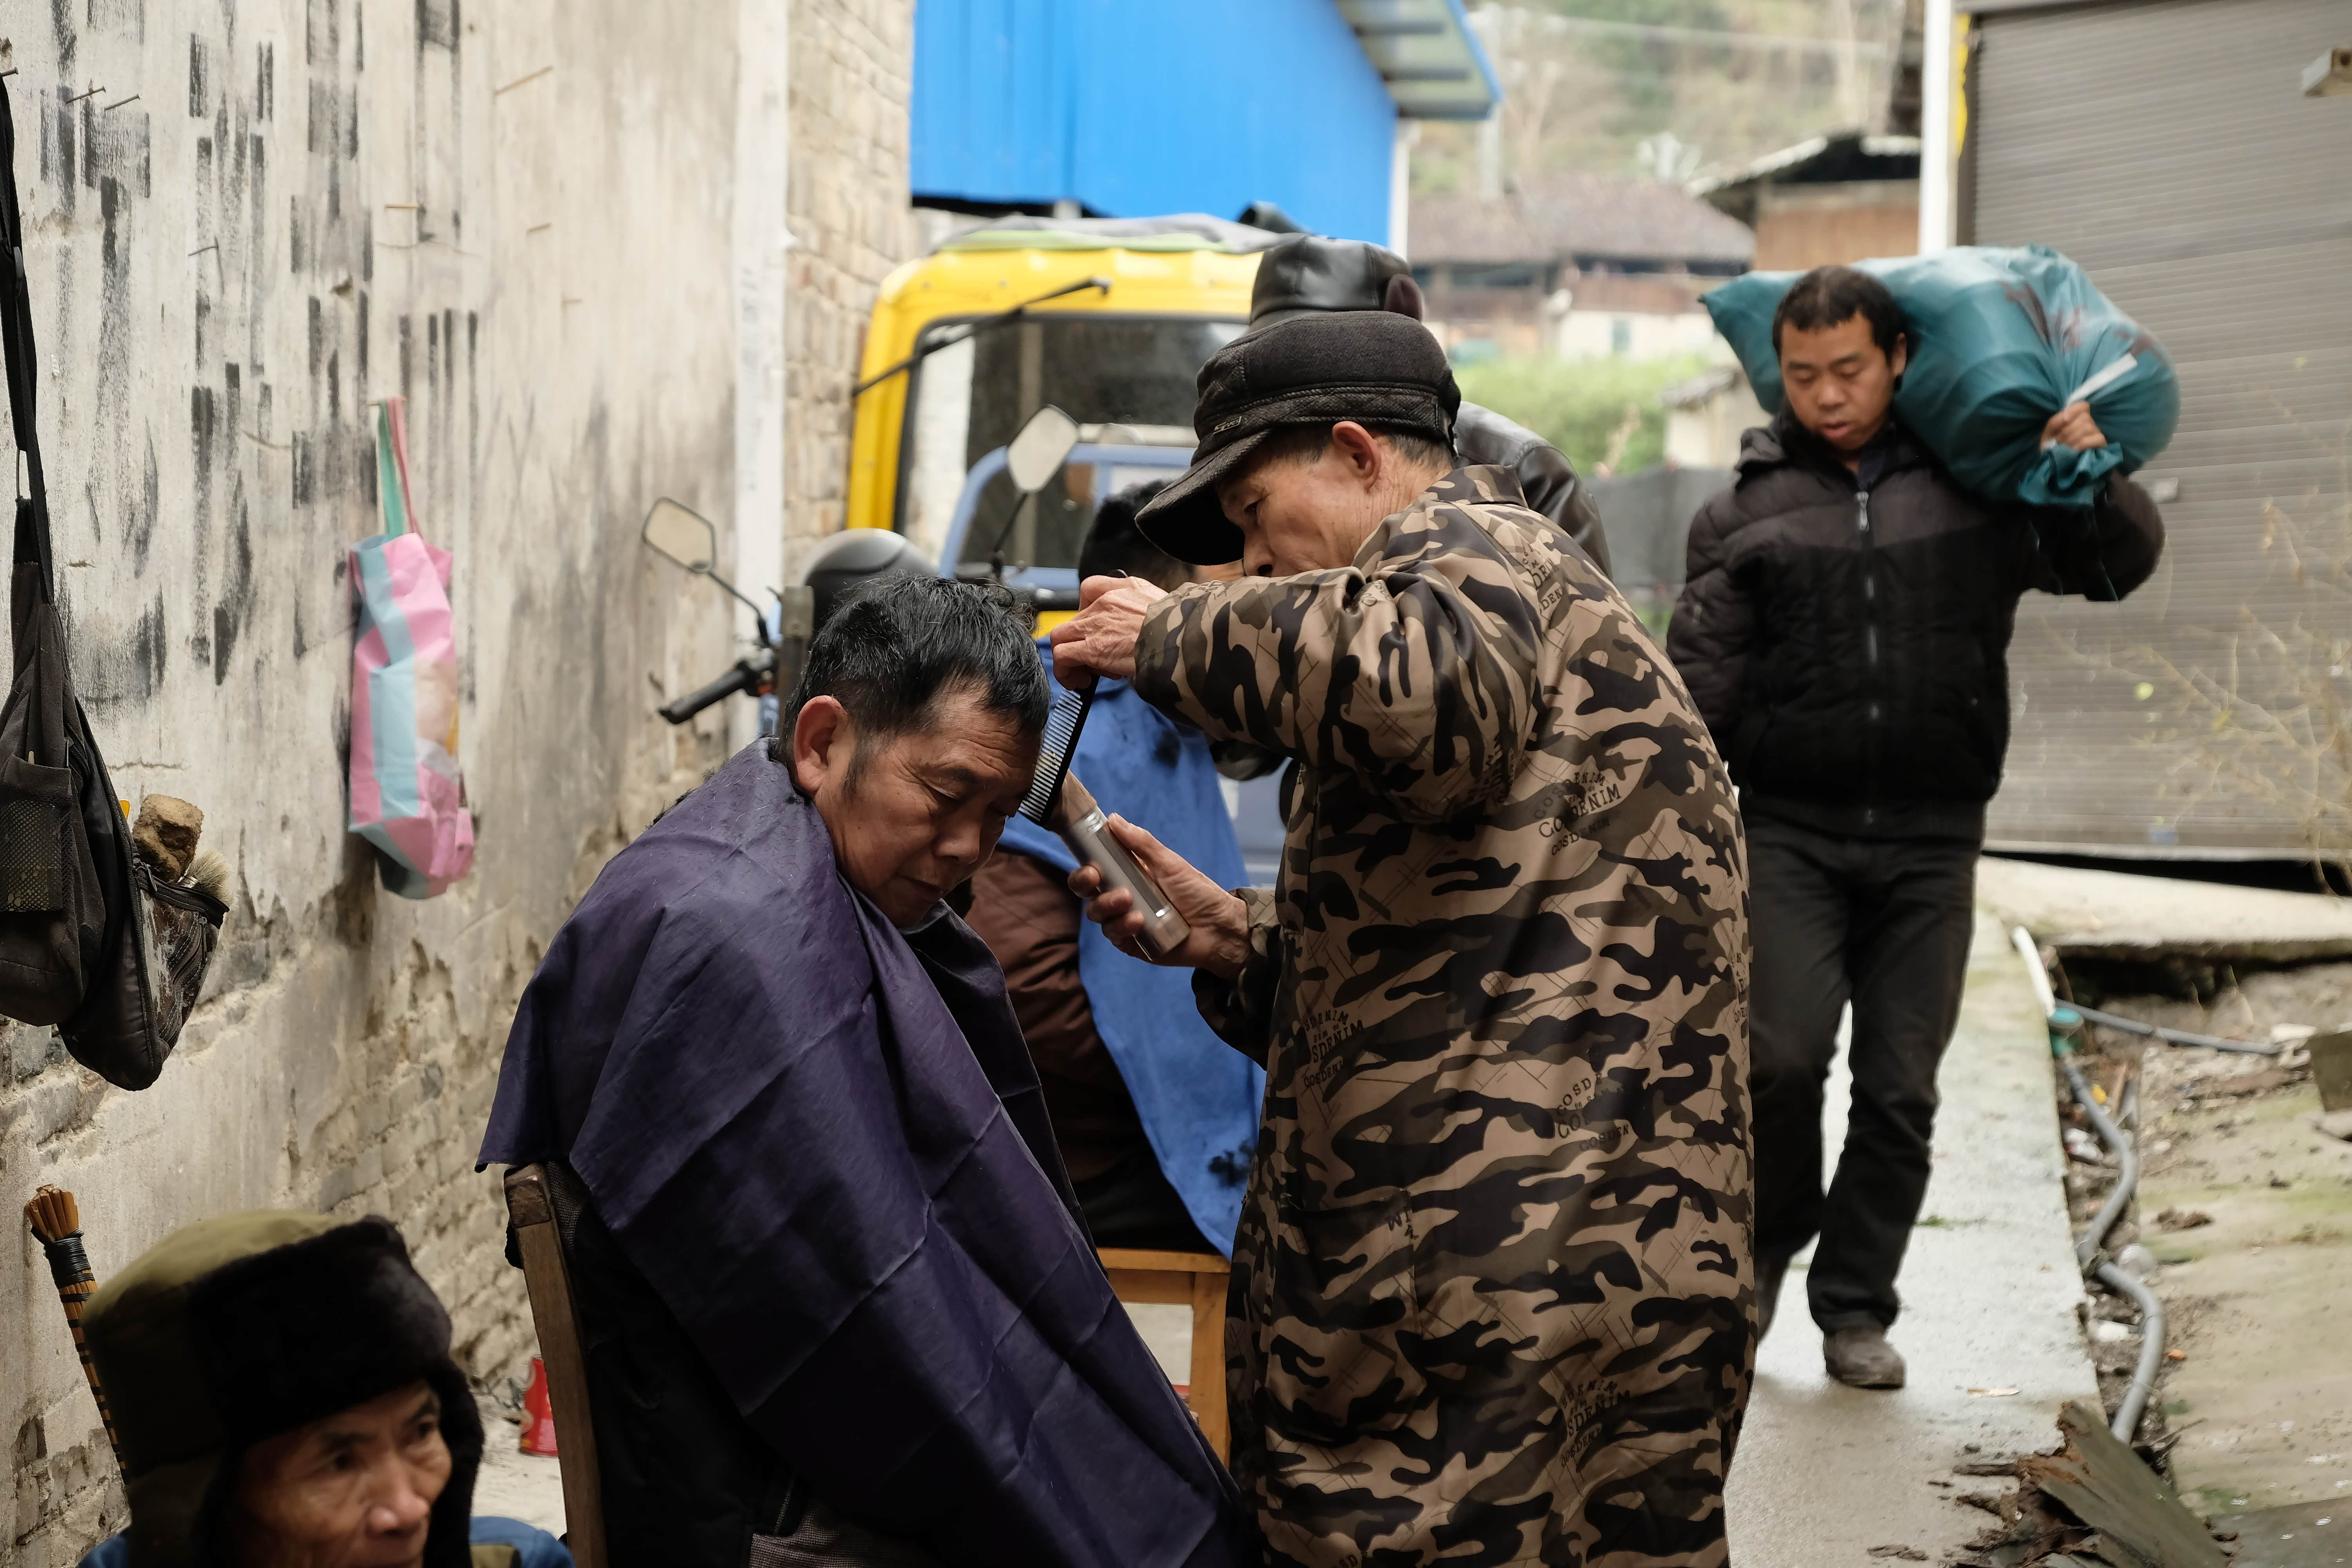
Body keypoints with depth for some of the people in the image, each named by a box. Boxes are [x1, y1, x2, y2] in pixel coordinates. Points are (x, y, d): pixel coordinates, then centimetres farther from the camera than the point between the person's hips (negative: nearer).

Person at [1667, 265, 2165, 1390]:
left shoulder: (1975, 489, 7)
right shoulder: (1746, 512, 6)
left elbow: (2119, 566, 10)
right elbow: (1698, 684, 5)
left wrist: (2099, 480, -9)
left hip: (1930, 844, 1)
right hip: (1789, 834, -1)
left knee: (1900, 1091, 3)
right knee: (1783, 1055, -15)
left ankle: (1855, 1307, 18)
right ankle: (1772, 1237, 13)